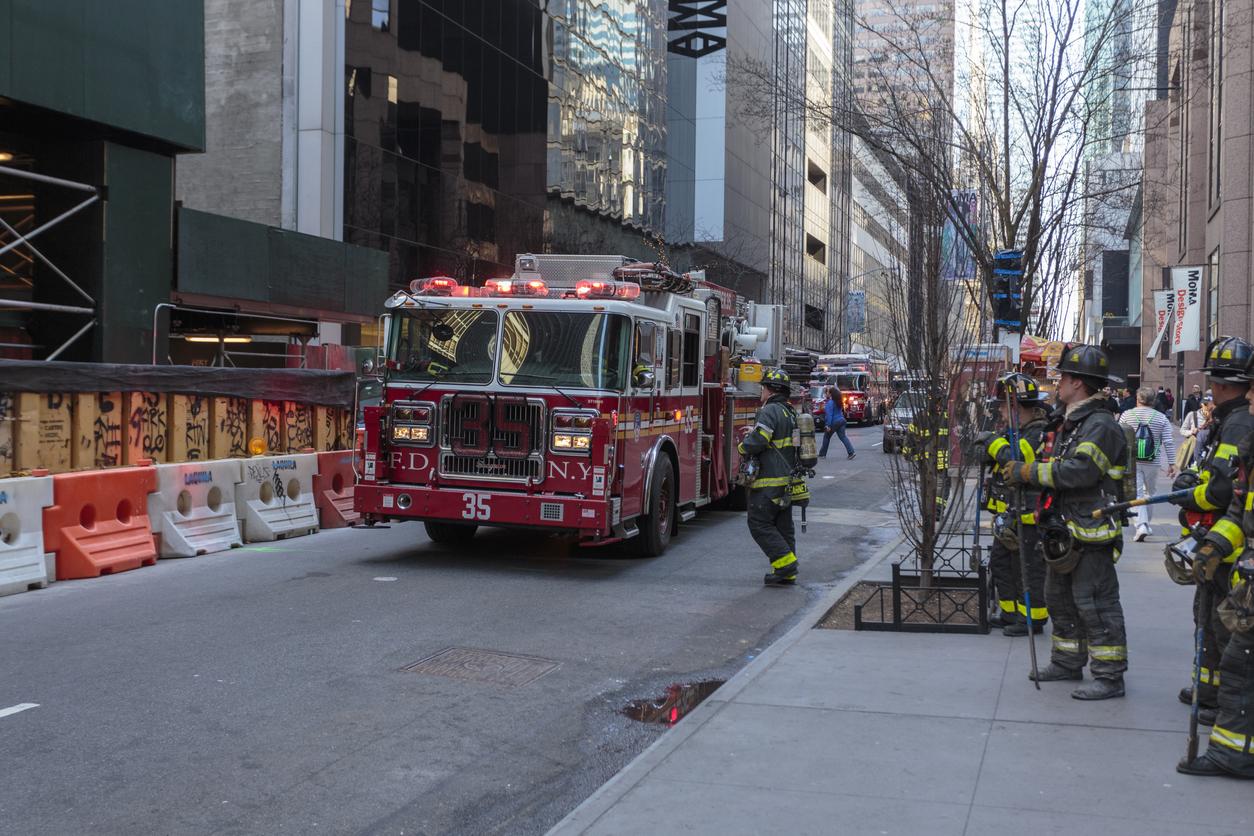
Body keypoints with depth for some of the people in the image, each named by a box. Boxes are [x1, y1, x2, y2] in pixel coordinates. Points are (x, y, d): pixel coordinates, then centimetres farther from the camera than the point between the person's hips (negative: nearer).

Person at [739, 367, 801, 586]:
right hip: (787, 478, 9)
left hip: (769, 480, -9)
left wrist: (743, 447, -3)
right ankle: (787, 575, 14)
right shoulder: (790, 413, 17)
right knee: (783, 525, 12)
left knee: (759, 523, -4)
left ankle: (785, 562, -11)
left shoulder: (770, 411, -14)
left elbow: (756, 442, -24)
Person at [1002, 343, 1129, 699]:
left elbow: (1080, 470, -28)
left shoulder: (1100, 425, -16)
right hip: (1064, 532, 11)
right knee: (1061, 600, 19)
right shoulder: (1070, 422, 18)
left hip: (1091, 534, -11)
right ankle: (1068, 662, 32)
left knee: (1095, 604, -6)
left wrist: (1028, 472, -22)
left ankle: (1109, 676, 0)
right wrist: (1021, 473, 5)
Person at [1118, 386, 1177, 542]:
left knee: (1136, 493, -2)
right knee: (1150, 492, 19)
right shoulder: (1161, 418, 0)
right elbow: (1169, 442, -3)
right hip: (1153, 463, 2)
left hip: (1131, 461, -1)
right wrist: (1171, 463, 1)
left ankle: (1141, 525, -18)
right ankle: (1145, 523, 26)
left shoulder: (1127, 415, -2)